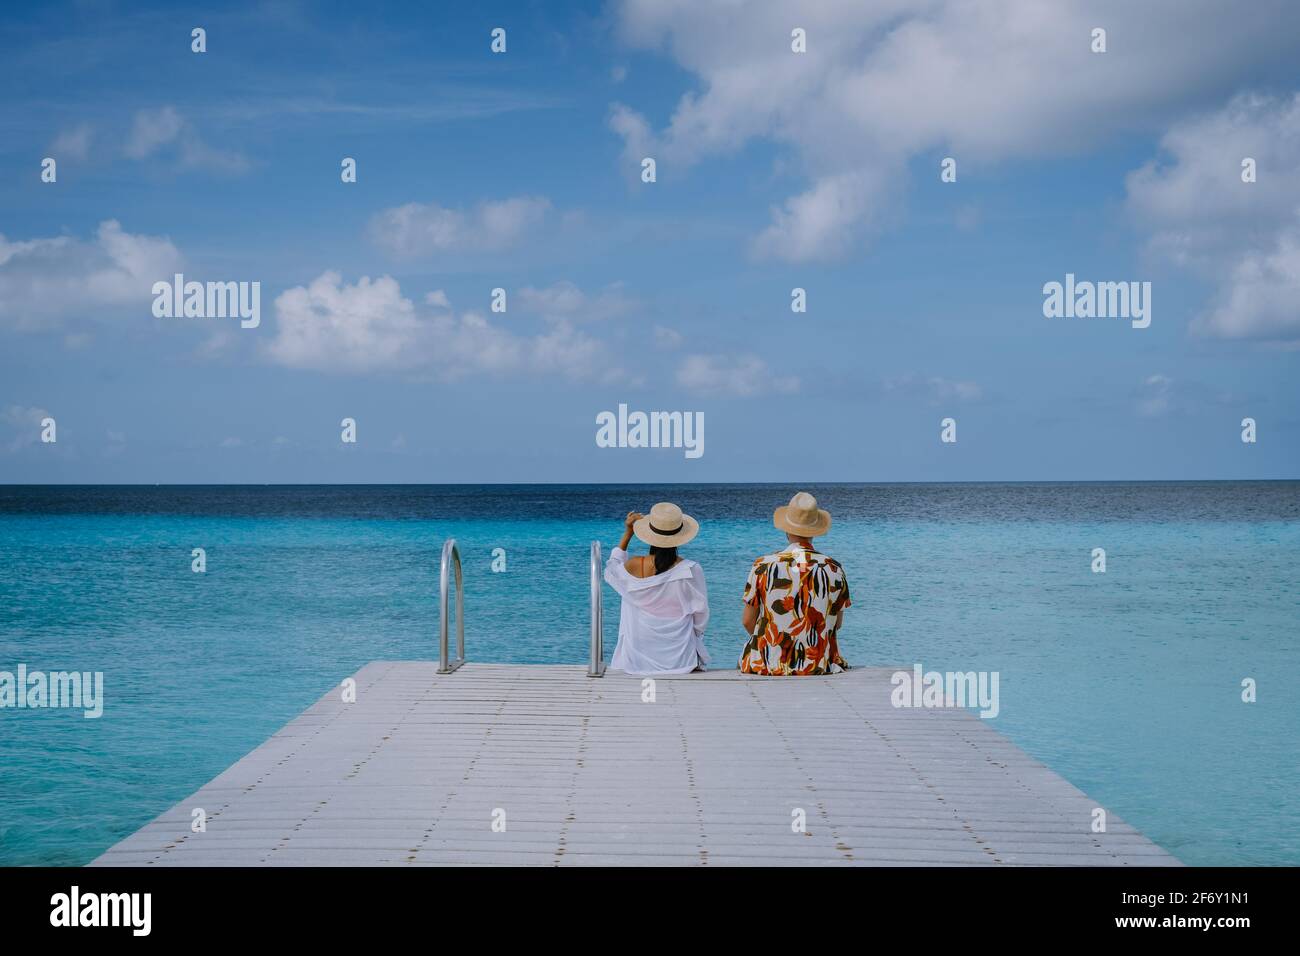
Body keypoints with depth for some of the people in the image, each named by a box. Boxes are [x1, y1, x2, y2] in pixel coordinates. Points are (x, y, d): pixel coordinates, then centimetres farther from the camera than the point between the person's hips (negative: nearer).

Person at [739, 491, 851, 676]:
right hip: (821, 667, 1)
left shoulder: (763, 566, -8)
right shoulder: (834, 569, -4)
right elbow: (837, 623, 7)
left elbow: (748, 621, 0)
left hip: (767, 667, -1)